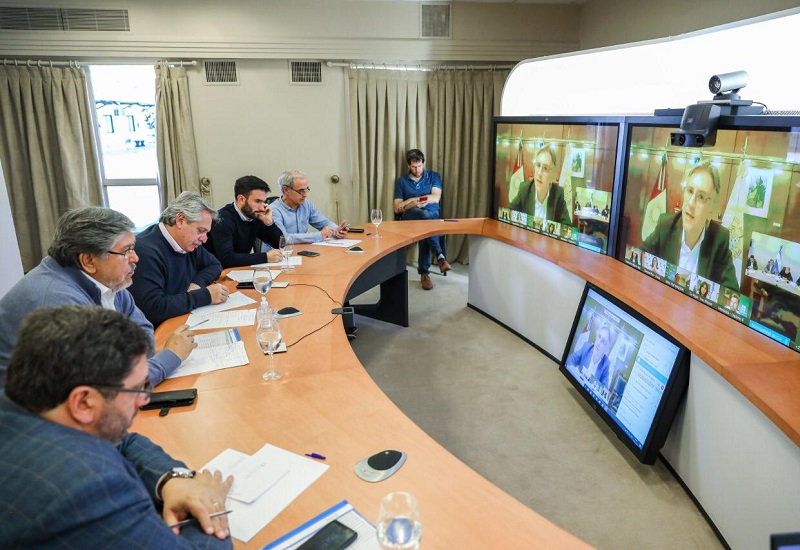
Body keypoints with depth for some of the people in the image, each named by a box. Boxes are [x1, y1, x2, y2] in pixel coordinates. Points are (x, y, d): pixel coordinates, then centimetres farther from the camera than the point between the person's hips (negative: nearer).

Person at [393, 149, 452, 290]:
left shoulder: (433, 176, 15)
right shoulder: (402, 181, 15)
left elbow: (435, 198, -3)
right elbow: (397, 209, 7)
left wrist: (410, 200, -5)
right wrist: (413, 204, -13)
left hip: (432, 214, 1)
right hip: (410, 216, -1)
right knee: (424, 215, -38)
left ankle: (424, 272, -33)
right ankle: (440, 257, -42)